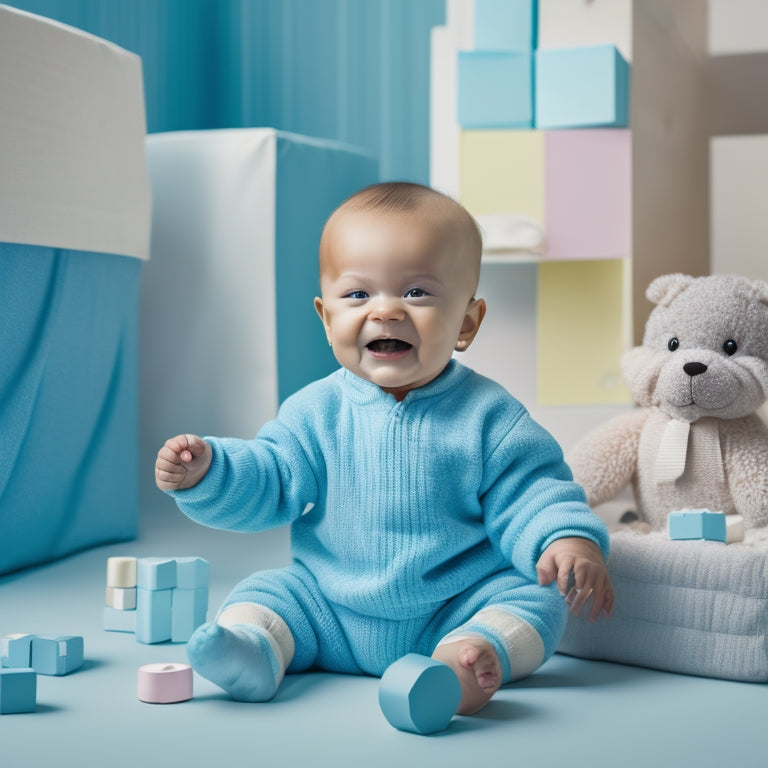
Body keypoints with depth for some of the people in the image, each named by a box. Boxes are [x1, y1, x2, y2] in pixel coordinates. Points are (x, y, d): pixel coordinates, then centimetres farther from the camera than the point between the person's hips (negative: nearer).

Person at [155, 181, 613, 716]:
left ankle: (472, 656, -43)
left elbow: (530, 492, -6)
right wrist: (207, 472, -16)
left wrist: (569, 537, -25)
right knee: (266, 591, -12)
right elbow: (269, 483, 1)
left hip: (458, 607, -2)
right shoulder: (317, 412, 0)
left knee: (537, 599, -22)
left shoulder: (487, 415, -6)